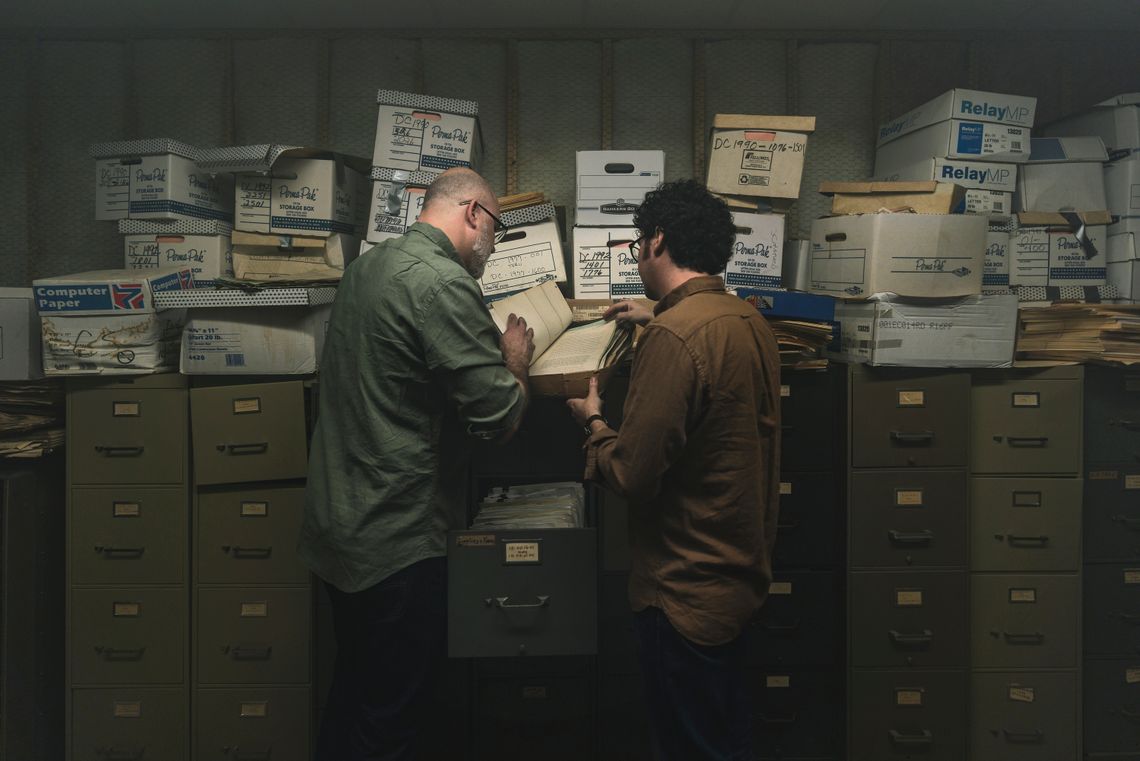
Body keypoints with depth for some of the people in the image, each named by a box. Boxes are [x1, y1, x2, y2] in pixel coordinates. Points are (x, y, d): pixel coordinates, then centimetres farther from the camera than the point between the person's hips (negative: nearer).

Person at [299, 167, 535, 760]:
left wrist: (491, 351, 14)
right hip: (395, 542, -9)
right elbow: (500, 416, -21)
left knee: (352, 691, 23)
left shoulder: (368, 264, 10)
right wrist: (515, 362, -1)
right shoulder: (442, 282, -19)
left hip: (337, 525, 10)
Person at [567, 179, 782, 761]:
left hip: (686, 592, -8)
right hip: (741, 574, 9)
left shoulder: (674, 337, -24)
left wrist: (593, 422, -5)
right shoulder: (750, 321, 3)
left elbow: (630, 477, -23)